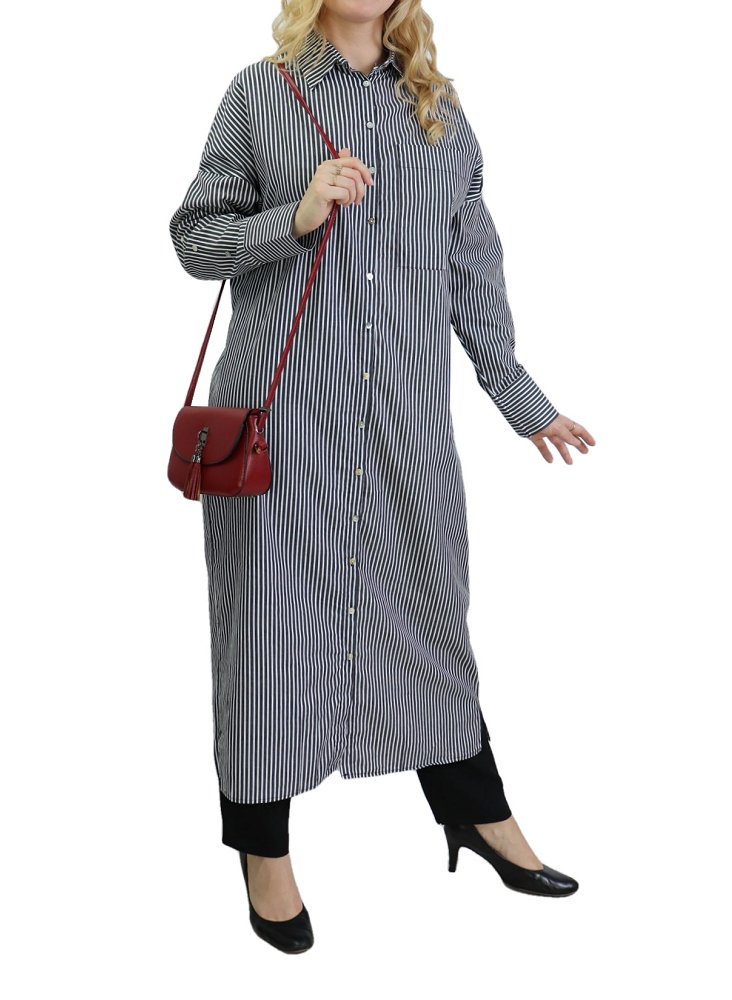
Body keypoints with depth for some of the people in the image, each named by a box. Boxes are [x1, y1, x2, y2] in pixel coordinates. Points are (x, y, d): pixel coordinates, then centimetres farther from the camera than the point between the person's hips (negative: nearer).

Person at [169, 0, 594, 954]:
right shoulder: (260, 92, 2)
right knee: (276, 617, 5)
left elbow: (473, 267, 14)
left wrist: (519, 395, 16)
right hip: (283, 414, -3)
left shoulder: (440, 108, 11)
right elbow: (194, 236, 1)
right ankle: (265, 853, 24)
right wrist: (297, 217, -16)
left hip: (409, 419, 3)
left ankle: (481, 814, 33)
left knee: (428, 609, 14)